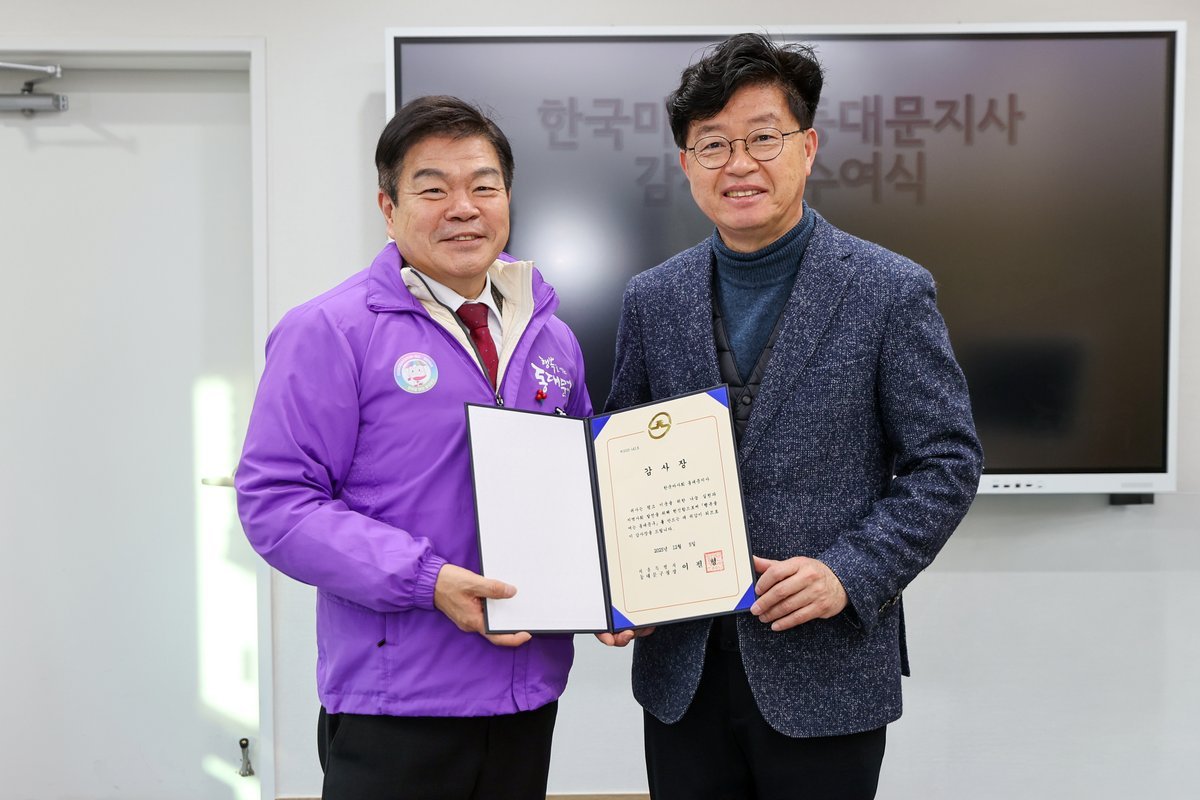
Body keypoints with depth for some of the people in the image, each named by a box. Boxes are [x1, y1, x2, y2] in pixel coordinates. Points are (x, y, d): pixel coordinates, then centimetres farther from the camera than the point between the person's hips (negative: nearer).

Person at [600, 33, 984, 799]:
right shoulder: (652, 298, 5)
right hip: (680, 670, 3)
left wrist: (849, 574, -16)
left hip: (824, 670, -3)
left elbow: (946, 461, -5)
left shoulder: (892, 291, -5)